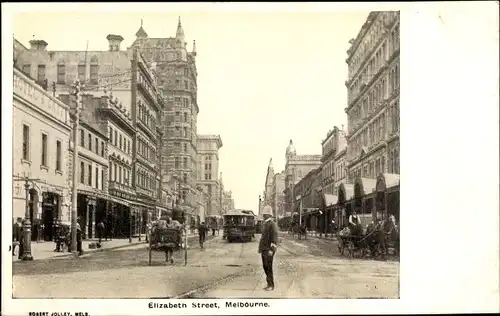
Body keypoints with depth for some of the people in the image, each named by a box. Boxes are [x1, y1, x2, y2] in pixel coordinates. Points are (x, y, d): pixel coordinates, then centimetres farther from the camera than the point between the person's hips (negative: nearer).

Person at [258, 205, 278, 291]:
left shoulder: (272, 224, -14)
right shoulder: (265, 224, 16)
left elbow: (275, 238, -20)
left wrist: (271, 250, -25)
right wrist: (260, 248, 22)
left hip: (269, 250, -9)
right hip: (264, 249, 9)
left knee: (268, 267, -8)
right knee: (265, 267, 9)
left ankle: (271, 285, -1)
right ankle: (269, 284, 16)